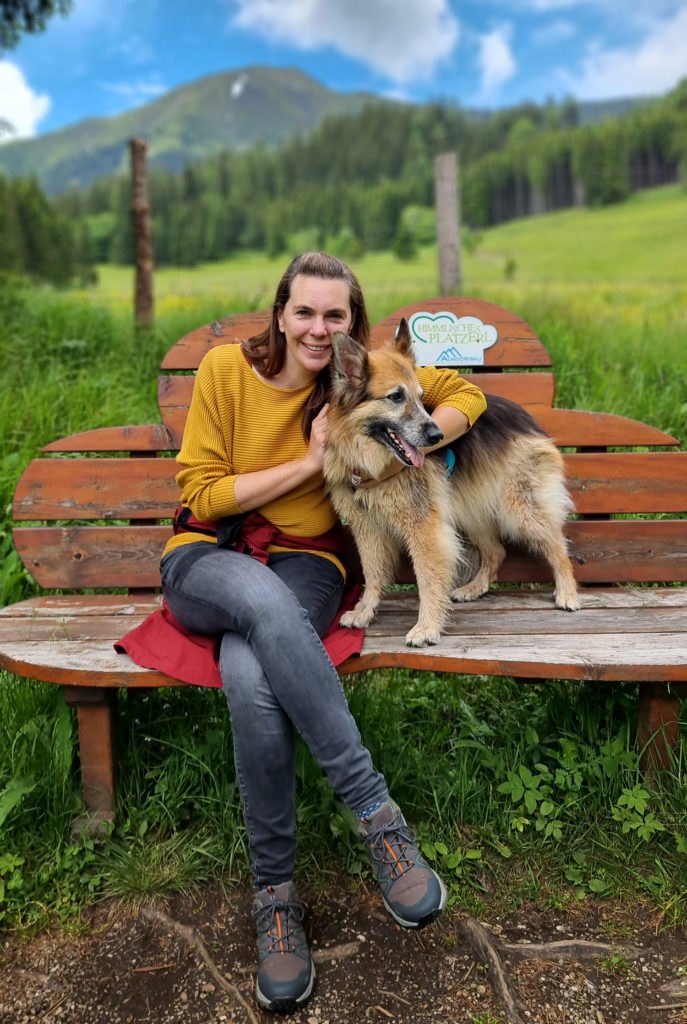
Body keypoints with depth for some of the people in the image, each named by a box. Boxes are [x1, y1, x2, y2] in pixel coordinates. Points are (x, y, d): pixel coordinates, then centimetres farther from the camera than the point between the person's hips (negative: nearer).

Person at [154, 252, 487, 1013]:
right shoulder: (226, 368, -4)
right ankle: (375, 811, -30)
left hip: (304, 563, 1)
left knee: (251, 679, -34)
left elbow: (465, 392, 9)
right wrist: (310, 462, -13)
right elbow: (202, 495, -6)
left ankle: (274, 890, -15)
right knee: (263, 595, -39)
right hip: (207, 558, 0)